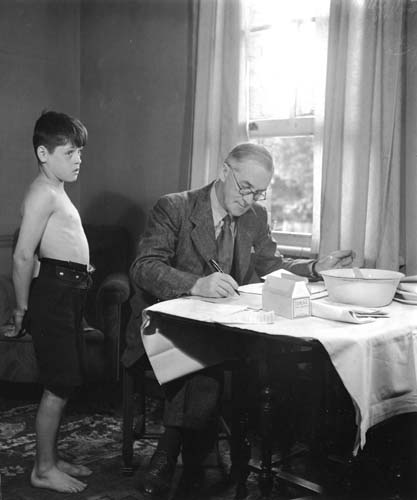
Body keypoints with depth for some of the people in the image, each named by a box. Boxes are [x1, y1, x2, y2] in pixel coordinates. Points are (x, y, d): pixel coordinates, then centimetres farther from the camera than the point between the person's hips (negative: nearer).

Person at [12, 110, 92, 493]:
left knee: (64, 383, 16)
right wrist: (23, 308, -14)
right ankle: (44, 470, 12)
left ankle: (52, 458, 28)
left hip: (68, 293, 10)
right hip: (54, 290, -10)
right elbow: (23, 256, -19)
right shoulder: (43, 192, -14)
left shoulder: (57, 192, 18)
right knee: (59, 386, -2)